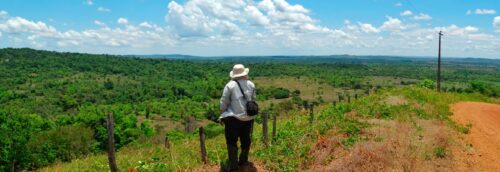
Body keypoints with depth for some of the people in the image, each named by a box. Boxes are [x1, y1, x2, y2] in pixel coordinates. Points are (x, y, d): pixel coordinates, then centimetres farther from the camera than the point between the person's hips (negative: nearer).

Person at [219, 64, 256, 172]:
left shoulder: (230, 85, -10)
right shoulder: (251, 84, 2)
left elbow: (224, 102, -7)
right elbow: (253, 100, 9)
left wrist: (222, 116, 5)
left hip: (233, 117, -4)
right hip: (248, 117, 5)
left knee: (232, 141, 4)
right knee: (245, 139, 19)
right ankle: (243, 161, 30)